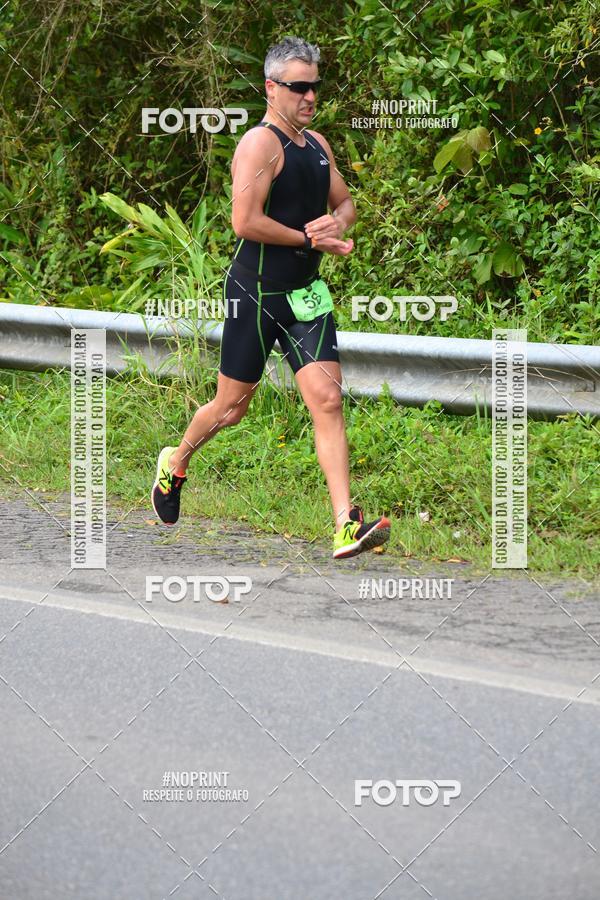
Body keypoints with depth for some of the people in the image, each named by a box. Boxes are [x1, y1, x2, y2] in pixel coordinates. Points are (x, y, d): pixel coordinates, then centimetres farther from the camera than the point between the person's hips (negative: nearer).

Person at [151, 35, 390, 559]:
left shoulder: (317, 144, 11)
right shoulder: (260, 144, -15)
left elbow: (346, 203, 23)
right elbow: (245, 222, -24)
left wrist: (337, 222, -2)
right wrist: (312, 240, -15)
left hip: (305, 294, 6)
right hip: (255, 293, -6)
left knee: (328, 400, -7)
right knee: (233, 405, 8)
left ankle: (347, 528, -14)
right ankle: (175, 464, 39)